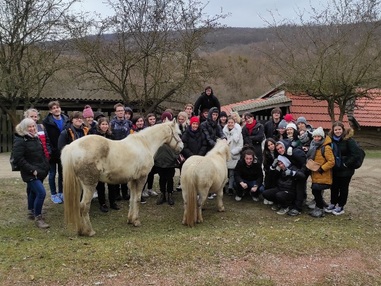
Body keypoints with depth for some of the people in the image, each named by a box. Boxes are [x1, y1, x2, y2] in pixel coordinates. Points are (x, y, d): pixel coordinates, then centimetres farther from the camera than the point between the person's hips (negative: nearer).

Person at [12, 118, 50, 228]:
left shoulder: (36, 138, 12)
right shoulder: (20, 141, -13)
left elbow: (42, 153, 23)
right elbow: (18, 158, -19)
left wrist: (46, 165, 10)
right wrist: (32, 170, -21)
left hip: (40, 171, 8)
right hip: (31, 173, -8)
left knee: (34, 192, 20)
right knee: (41, 192, -17)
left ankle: (32, 212, 36)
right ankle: (38, 217, -4)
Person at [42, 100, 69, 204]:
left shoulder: (66, 120, 2)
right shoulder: (47, 122, -9)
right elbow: (45, 138, -12)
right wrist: (50, 151, -17)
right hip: (52, 152, -3)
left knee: (62, 173, 13)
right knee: (52, 174, 7)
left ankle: (61, 193, 26)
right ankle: (53, 194, 18)